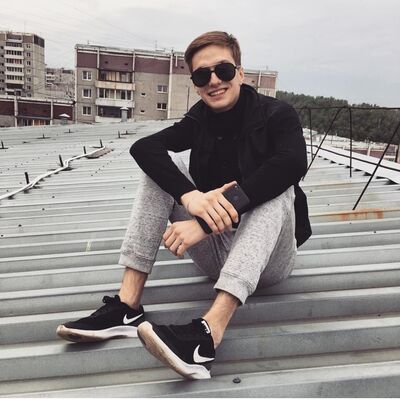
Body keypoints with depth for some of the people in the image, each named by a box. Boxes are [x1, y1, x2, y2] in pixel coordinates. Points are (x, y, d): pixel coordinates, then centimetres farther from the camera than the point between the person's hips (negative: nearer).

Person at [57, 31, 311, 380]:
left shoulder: (277, 114, -8)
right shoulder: (200, 120, 3)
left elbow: (292, 163, -30)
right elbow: (142, 147, -14)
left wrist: (207, 220, -36)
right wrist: (190, 195, -34)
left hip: (267, 261, -3)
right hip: (216, 254, 3)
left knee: (276, 185, -30)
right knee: (161, 167, -11)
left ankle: (208, 333, -45)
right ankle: (127, 306, -19)